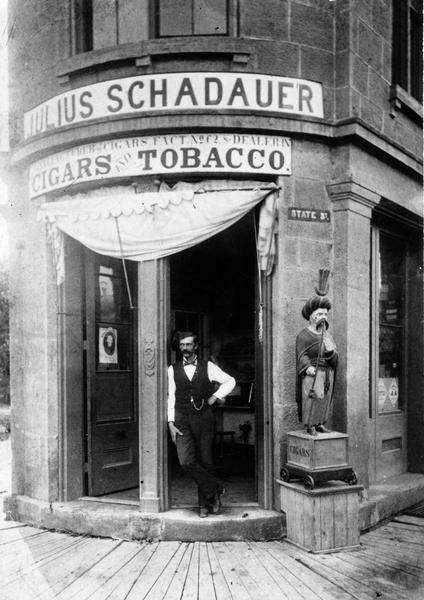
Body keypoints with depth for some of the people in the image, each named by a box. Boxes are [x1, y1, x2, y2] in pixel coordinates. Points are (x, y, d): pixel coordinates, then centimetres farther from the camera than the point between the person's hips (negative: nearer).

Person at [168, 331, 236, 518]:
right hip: (182, 420, 1)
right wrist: (171, 423, 0)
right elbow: (171, 397, 6)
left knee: (205, 462, 3)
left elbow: (230, 381, 12)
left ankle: (204, 503, 22)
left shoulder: (207, 367, 4)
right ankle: (215, 489, 7)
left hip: (204, 418, 0)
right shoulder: (173, 369, 6)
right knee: (186, 461, -13)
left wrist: (215, 396, 1)